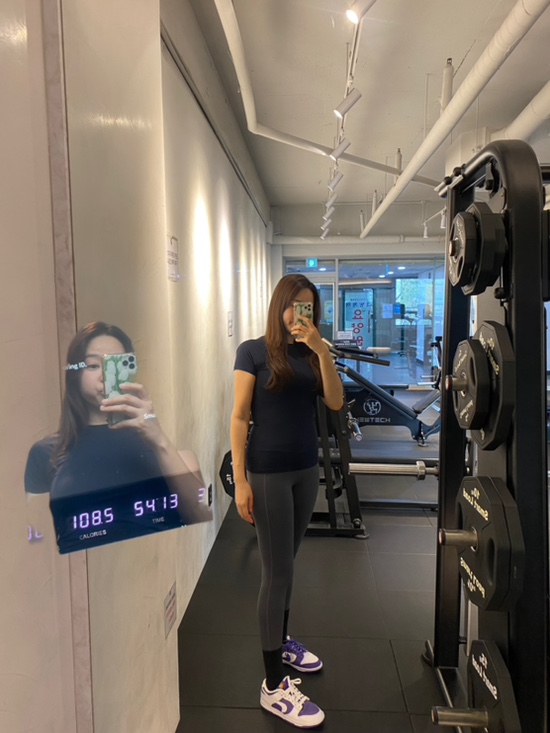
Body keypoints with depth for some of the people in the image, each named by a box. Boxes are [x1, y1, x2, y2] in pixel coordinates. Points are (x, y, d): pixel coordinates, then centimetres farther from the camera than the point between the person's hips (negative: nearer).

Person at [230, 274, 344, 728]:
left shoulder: (312, 354, 6)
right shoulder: (254, 351, -7)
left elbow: (336, 402, -5)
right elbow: (240, 417, -10)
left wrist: (321, 350, -15)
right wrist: (240, 480, -14)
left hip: (307, 469, 5)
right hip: (268, 473, -5)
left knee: (287, 563, 17)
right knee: (278, 572, 0)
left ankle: (281, 640, 39)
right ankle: (274, 687, 13)